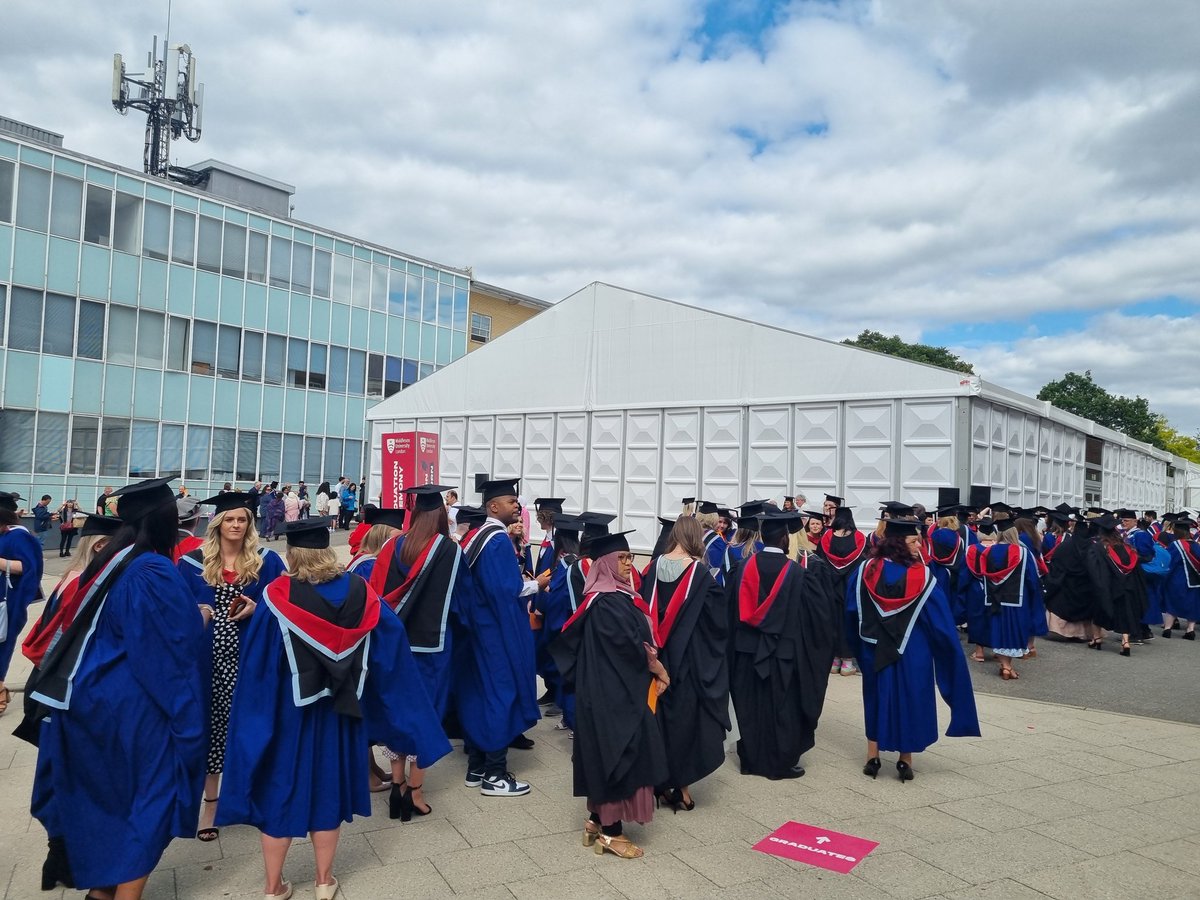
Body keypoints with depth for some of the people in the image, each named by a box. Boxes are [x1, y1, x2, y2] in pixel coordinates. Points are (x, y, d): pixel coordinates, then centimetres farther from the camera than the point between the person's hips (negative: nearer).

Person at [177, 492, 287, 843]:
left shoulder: (267, 561, 3)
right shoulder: (193, 562, 4)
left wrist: (256, 609, -14)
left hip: (249, 658, 0)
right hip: (208, 658, 1)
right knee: (211, 724, 7)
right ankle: (211, 802, 22)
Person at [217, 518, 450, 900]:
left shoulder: (278, 594, -17)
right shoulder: (359, 591, -9)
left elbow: (256, 660, -12)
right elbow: (390, 641, -1)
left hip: (288, 711, -2)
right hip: (339, 709, 2)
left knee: (281, 791, 13)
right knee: (329, 786, 16)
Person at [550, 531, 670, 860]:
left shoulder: (616, 596, 11)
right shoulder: (607, 602, -20)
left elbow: (639, 639, 13)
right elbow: (629, 645, -22)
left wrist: (653, 668, 1)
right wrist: (657, 669, -8)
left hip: (615, 689, 10)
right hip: (614, 692, -10)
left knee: (607, 754, 16)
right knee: (618, 754, -1)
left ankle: (597, 821, 26)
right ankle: (610, 832, 9)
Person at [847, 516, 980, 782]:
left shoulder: (867, 569, -7)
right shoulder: (922, 576, -16)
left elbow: (852, 610, 3)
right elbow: (940, 621, -10)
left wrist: (859, 642, 17)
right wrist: (948, 650, 3)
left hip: (875, 650, 3)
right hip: (912, 653, -3)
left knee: (877, 700, 15)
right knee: (908, 700, 11)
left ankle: (873, 758, 18)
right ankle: (905, 762, 17)